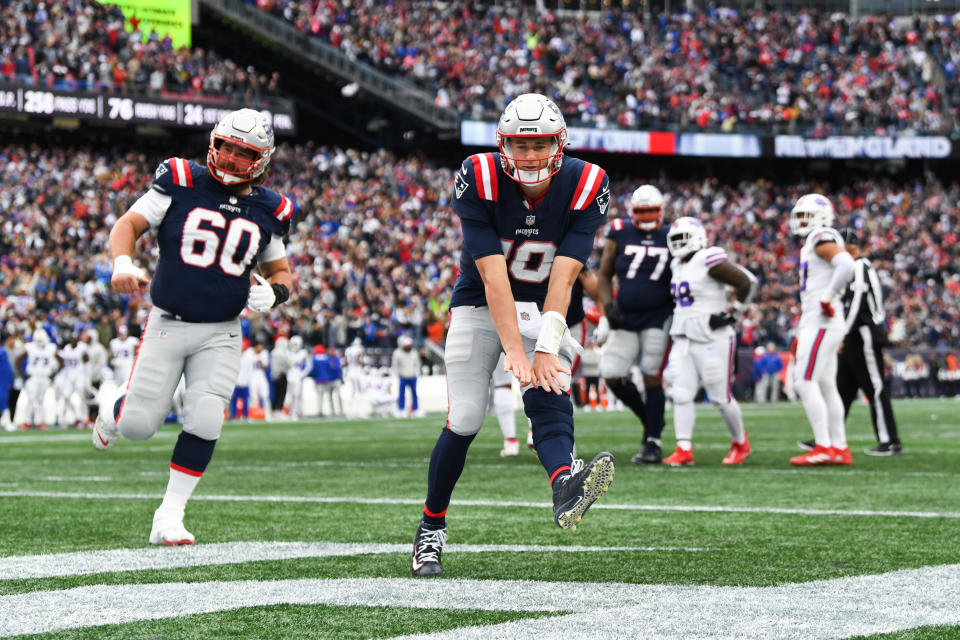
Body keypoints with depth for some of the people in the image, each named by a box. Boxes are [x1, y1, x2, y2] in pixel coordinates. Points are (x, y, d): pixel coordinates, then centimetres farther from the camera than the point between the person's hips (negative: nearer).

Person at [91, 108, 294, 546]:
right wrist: (122, 263, -25)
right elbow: (128, 225, -4)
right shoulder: (181, 183, -4)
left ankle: (169, 517, 2)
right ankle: (113, 414, 39)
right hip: (168, 325, -2)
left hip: (221, 334, 2)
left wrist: (273, 291, -7)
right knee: (139, 426, 0)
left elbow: (280, 271, 17)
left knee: (204, 422, -13)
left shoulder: (268, 211, 5)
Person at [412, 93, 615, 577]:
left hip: (542, 309, 1)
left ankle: (565, 487, -54)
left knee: (548, 394, -26)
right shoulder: (479, 180, -22)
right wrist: (514, 351, -36)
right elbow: (493, 276, -27)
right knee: (465, 420, -9)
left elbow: (562, 278, -21)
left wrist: (546, 349, -33)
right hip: (481, 306, -1)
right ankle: (431, 529, 10)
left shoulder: (584, 187, -17)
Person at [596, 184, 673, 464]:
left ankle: (653, 443, 0)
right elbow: (604, 276, 8)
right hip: (625, 319, 2)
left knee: (652, 378, -6)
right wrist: (608, 306, -7)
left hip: (657, 319, -2)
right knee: (613, 376, -4)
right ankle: (649, 418, 21)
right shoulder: (619, 235, 2)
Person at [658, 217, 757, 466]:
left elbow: (746, 282, -14)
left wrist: (733, 313, -12)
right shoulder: (678, 265, 12)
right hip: (683, 340, 8)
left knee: (721, 397, 0)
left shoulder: (709, 261, -14)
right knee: (681, 394, -3)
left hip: (712, 340, -8)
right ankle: (684, 450, -3)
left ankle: (741, 443, 21)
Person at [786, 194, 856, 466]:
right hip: (817, 324, 10)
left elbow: (846, 265, -29)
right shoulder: (812, 244, 19)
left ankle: (824, 447, -13)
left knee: (805, 382, -12)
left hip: (821, 322, -10)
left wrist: (827, 299, -22)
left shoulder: (822, 239, -11)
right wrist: (801, 334, 21)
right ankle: (840, 448, 13)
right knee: (826, 385, 11)